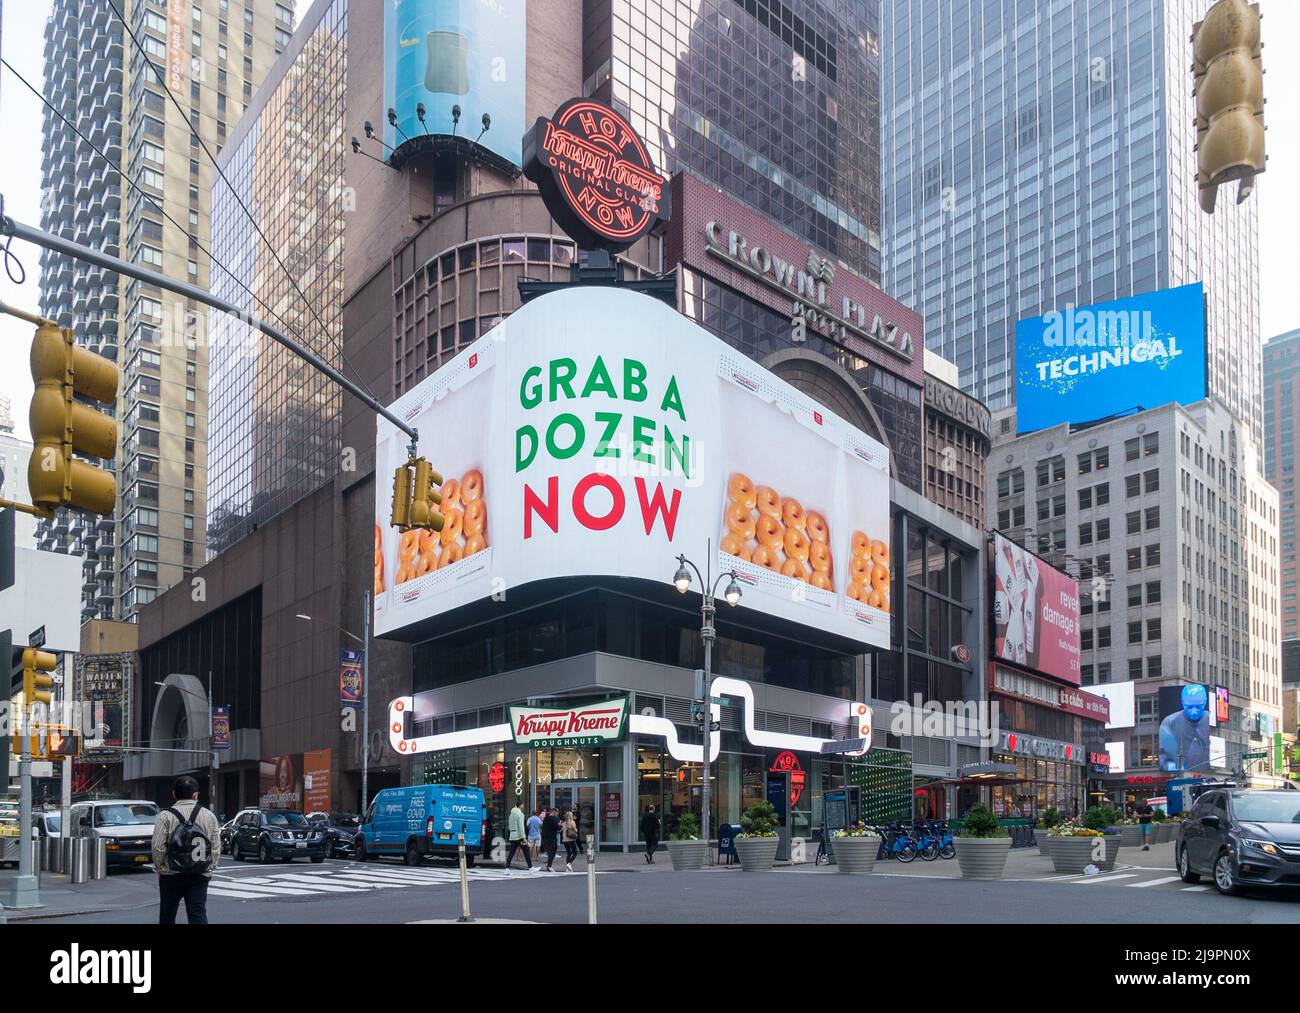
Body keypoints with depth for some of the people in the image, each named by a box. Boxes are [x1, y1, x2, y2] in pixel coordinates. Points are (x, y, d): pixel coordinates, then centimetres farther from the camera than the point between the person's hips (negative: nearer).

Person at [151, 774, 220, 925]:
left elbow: (158, 847, -10)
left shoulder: (165, 816, -7)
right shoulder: (209, 815, 3)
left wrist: (159, 867, 5)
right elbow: (216, 848, 3)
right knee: (198, 916, -1)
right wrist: (210, 868, 12)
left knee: (167, 917, 14)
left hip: (171, 875, -1)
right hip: (200, 877, 2)